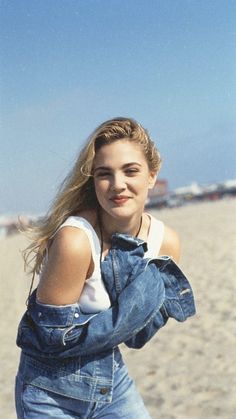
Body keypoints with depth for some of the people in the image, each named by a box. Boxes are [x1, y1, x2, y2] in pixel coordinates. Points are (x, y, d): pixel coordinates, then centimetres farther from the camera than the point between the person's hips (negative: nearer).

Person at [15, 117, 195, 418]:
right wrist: (134, 306, -24)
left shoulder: (166, 242, -9)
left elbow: (135, 337, 1)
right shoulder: (75, 240, -27)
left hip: (113, 379, 5)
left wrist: (159, 294, -18)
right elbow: (53, 336, -21)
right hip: (53, 393, -5)